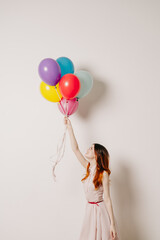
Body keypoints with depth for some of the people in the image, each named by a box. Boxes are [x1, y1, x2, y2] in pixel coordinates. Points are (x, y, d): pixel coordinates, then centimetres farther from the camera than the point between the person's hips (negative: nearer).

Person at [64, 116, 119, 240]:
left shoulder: (103, 174, -15)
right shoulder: (89, 168, 2)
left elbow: (107, 199, -16)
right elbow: (75, 149, 1)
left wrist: (112, 223, -17)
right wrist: (69, 127, 0)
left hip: (100, 210, -6)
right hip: (90, 209, 6)